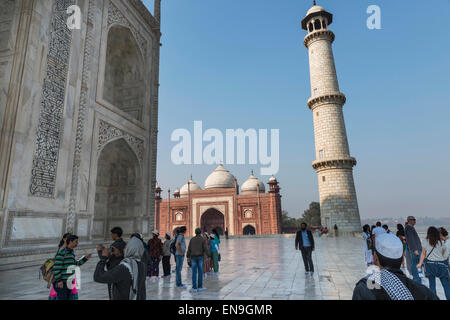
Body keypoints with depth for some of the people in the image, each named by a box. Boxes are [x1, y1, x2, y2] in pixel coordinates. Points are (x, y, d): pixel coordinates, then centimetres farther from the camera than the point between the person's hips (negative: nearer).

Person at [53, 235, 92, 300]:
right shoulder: (61, 252, -17)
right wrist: (59, 281, -21)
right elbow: (56, 267, -19)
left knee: (68, 298, 12)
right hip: (61, 282, -8)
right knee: (62, 298, -3)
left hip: (68, 282, 8)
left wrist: (85, 258, 9)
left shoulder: (71, 252, 10)